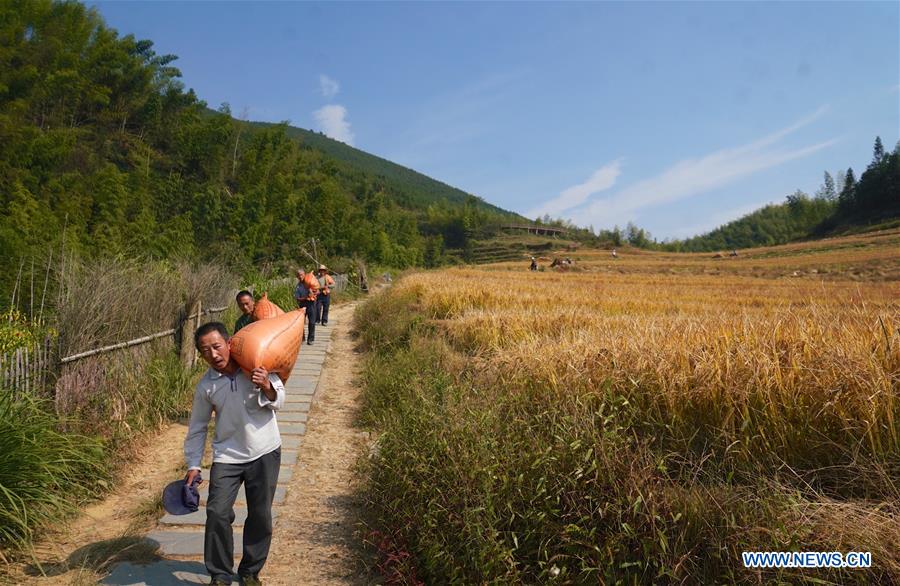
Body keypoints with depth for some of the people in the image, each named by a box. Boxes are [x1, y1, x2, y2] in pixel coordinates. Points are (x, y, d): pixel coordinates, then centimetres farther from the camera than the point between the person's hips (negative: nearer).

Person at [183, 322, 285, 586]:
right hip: (227, 456, 1)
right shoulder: (205, 386, -7)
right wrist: (193, 465, 5)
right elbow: (197, 427, 5)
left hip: (264, 452, 0)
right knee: (217, 513, -8)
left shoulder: (256, 366, -11)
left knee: (261, 516, 8)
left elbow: (279, 401, -5)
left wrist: (267, 388, -26)